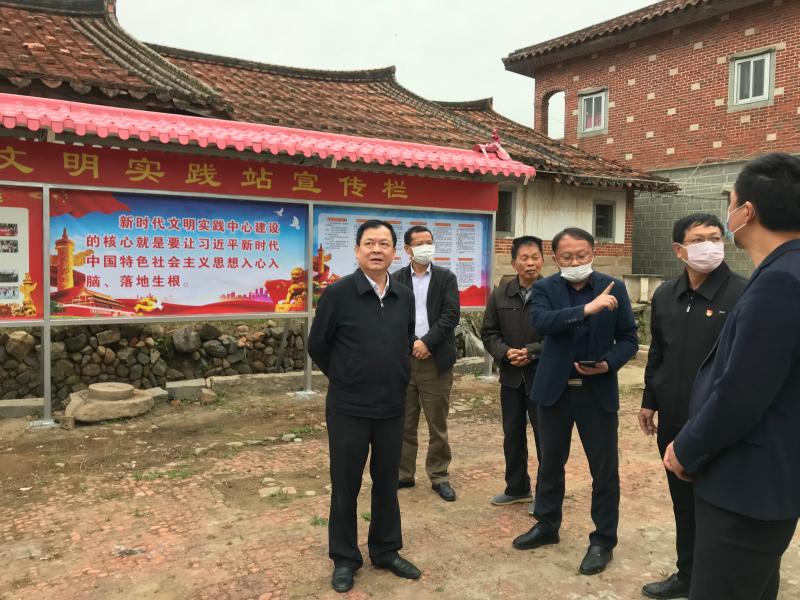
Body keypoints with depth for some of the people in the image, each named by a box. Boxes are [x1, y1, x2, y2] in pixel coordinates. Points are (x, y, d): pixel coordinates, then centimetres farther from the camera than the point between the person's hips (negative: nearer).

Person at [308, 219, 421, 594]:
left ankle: (386, 551, 33)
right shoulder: (338, 293, -12)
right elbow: (317, 346, -3)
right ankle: (344, 558, 26)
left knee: (387, 483, 16)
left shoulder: (404, 297, 1)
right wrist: (345, 379, 7)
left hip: (392, 408, 4)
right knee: (345, 486, 9)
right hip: (348, 409, -4)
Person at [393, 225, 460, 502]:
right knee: (404, 422, 8)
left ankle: (439, 476, 17)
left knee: (438, 423, 5)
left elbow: (451, 315, -4)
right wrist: (411, 344, -11)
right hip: (404, 358, 1)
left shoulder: (446, 278, 5)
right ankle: (403, 474, 20)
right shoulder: (397, 279, 7)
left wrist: (427, 342, -13)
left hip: (436, 359, -1)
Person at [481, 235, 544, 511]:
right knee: (512, 435, 16)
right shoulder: (500, 294, 4)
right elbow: (489, 332, 6)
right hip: (511, 376, 5)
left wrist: (532, 352, -19)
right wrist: (506, 352, -11)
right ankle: (517, 488, 33)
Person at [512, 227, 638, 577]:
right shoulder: (545, 288, -2)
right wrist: (587, 308, -33)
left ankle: (603, 541, 22)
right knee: (550, 462, 15)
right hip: (555, 389, 1)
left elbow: (628, 339, 1)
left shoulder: (614, 288, -1)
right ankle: (547, 526, 34)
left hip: (598, 391, -1)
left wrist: (609, 364, -18)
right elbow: (541, 322, -23)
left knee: (605, 470, 5)